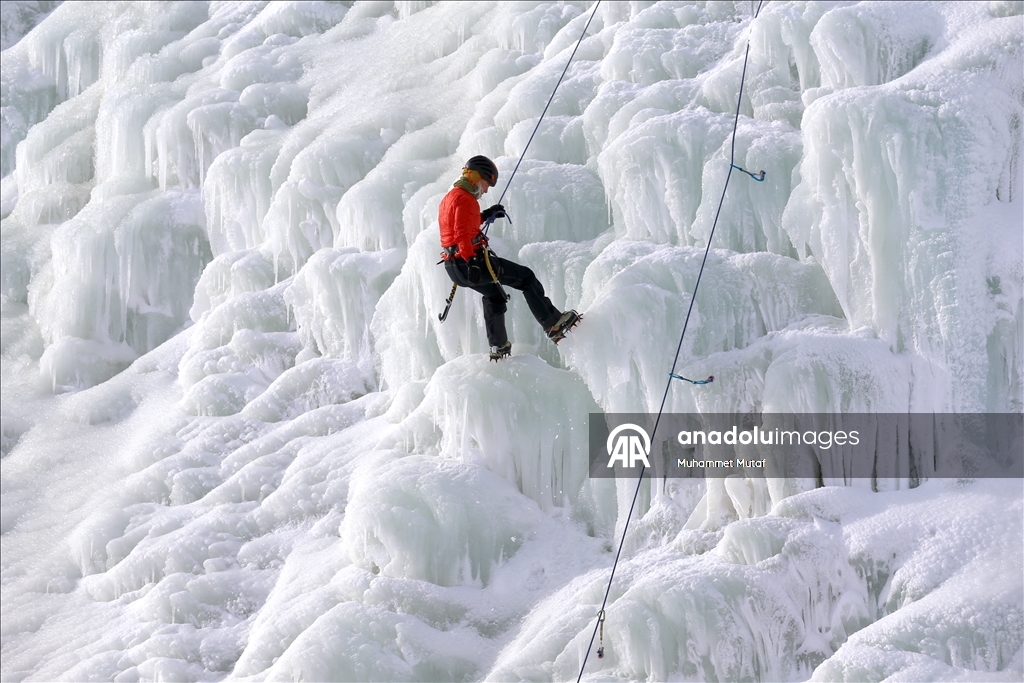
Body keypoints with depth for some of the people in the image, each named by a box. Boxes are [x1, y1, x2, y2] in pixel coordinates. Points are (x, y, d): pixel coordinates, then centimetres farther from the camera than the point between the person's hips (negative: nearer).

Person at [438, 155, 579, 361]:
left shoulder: (450, 197, 18)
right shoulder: (464, 199, -14)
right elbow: (462, 234, -25)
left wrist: (484, 216, 29)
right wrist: (471, 261, -30)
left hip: (454, 265, 11)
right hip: (472, 262, -11)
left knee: (494, 295, 32)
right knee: (525, 277, -2)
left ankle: (498, 346, 38)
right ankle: (554, 324, -2)